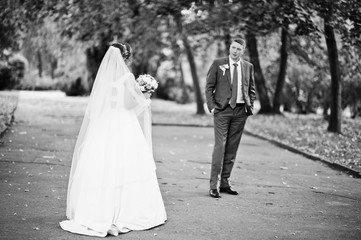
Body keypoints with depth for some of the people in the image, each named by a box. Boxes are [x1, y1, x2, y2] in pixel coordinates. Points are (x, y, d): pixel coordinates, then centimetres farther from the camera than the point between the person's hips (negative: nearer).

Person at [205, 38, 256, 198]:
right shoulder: (218, 64, 2)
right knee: (220, 146, -10)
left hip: (241, 111, 3)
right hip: (222, 110, -3)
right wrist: (212, 106, -8)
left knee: (232, 148, 6)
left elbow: (251, 90, 18)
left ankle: (225, 183, 14)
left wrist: (250, 107, 6)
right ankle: (213, 185, -6)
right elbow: (209, 87, 2)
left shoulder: (248, 67, 11)